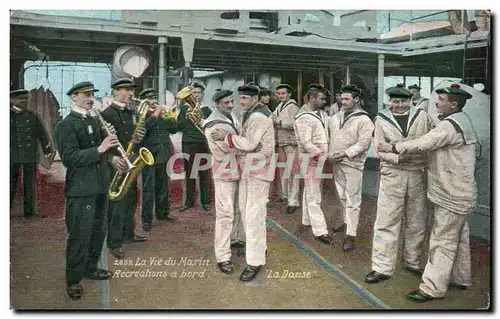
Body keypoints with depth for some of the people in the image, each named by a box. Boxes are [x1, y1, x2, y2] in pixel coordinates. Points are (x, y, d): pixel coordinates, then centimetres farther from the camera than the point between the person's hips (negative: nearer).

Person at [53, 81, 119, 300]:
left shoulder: (94, 122, 13)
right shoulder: (66, 125, -11)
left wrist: (110, 157, 2)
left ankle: (90, 268, 33)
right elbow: (69, 158, -21)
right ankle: (73, 280, 14)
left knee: (98, 231, 17)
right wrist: (99, 150, -27)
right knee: (80, 236, 0)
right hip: (81, 189, -8)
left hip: (100, 185, 8)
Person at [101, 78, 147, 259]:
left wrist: (137, 139, -4)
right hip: (116, 165, -8)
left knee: (131, 200, 16)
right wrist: (113, 158, -25)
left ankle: (128, 234, 32)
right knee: (117, 204, -3)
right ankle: (114, 243, 7)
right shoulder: (106, 114, -11)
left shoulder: (132, 113, 13)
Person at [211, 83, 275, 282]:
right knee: (246, 209, 18)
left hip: (258, 170, -10)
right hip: (247, 168, 10)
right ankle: (258, 247, 34)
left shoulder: (259, 117, -16)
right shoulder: (250, 115, 15)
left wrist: (226, 137, -17)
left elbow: (249, 143, -23)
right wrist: (228, 137, 1)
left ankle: (255, 261, -2)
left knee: (254, 215, -9)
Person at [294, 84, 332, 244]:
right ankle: (320, 230, -2)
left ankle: (307, 221, 32)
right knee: (314, 196, -4)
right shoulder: (304, 117, -16)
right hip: (312, 159, -9)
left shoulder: (319, 113, 10)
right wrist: (321, 155, -25)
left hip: (321, 158, 9)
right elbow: (306, 143, -21)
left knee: (310, 191, 19)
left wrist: (327, 153, 8)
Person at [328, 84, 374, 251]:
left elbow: (364, 143, -16)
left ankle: (350, 235, -4)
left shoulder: (363, 120, -10)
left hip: (352, 164, -6)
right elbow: (331, 137, 18)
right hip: (337, 163, 6)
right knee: (343, 197, 19)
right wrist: (331, 153, 4)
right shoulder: (336, 117, 8)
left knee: (352, 200, -5)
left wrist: (345, 153, -20)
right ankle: (347, 223, 36)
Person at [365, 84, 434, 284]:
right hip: (392, 174, -2)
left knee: (417, 221, 13)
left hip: (418, 175, 2)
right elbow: (380, 149, -3)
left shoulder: (422, 116, 4)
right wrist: (399, 157, -20)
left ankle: (413, 262, 32)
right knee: (386, 221, -2)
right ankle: (382, 268, 7)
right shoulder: (382, 120, 1)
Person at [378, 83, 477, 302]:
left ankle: (433, 288, 3)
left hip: (451, 196, -10)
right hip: (458, 193, 10)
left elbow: (422, 144, -23)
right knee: (458, 237, 20)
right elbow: (433, 145, 12)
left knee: (442, 241, -4)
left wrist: (392, 148, -13)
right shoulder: (461, 121, 12)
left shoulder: (449, 125, -21)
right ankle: (460, 278, 34)